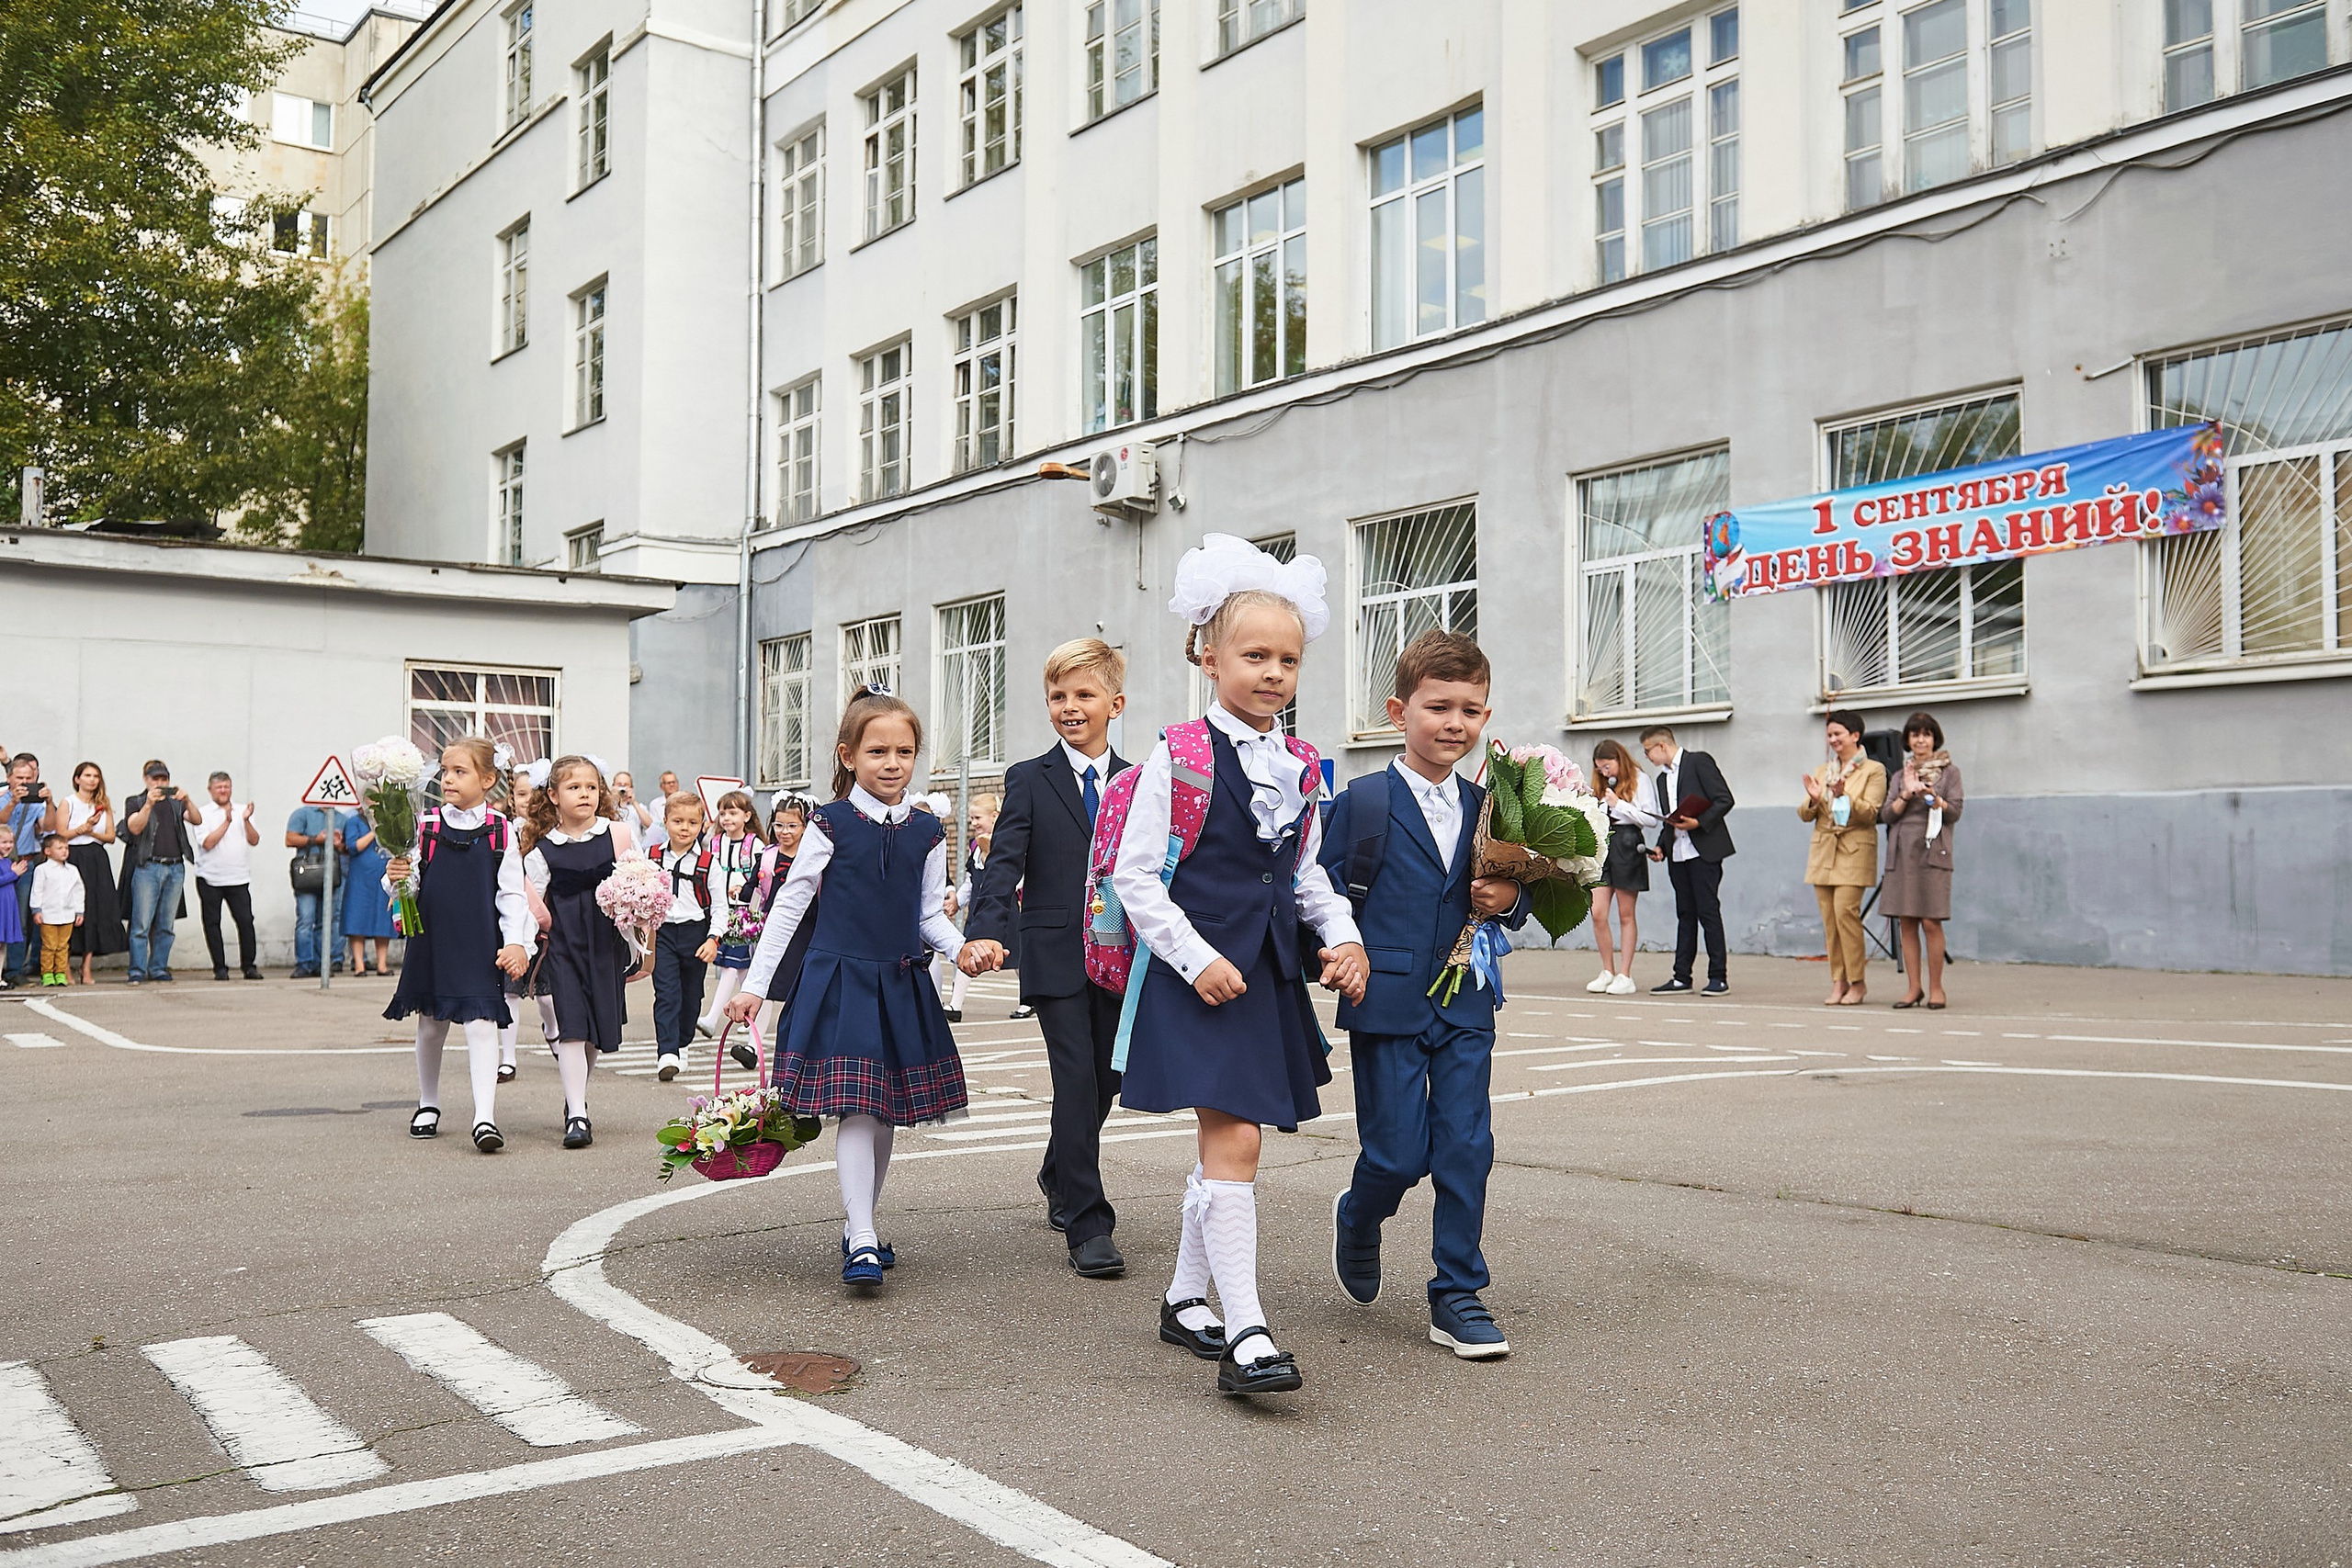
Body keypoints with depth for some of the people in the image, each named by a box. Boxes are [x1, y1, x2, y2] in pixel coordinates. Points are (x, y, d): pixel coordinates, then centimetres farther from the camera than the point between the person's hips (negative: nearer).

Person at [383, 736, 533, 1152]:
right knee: (431, 1024, 14)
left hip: (480, 946, -2)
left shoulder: (500, 832, -1)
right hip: (431, 942, 2)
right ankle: (428, 1105, 35)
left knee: (481, 1024, -11)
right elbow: (408, 885, 4)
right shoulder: (426, 826, 1)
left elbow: (511, 894, 1)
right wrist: (396, 879, -19)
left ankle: (485, 1118, -14)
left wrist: (516, 942, -6)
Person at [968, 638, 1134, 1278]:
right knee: (1077, 1080, -9)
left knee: (1103, 1080, 12)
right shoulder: (1029, 781, 0)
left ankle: (1059, 1180, 38)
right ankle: (1088, 1224, -2)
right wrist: (986, 931, -25)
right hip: (1056, 956, -4)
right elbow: (1003, 866, -9)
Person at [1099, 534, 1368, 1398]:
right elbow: (1133, 874, -10)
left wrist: (1343, 936, 5)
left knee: (1226, 1138, 14)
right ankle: (1244, 1335, -9)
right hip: (1198, 970, -7)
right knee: (1234, 1141, -12)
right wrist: (1196, 958, -16)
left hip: (1269, 970, 7)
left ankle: (1185, 1299, 30)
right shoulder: (1180, 756, -9)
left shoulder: (1300, 767, 10)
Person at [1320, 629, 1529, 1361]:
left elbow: (1516, 896, 15)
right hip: (1387, 1005, -4)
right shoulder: (1362, 801, -5)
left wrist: (1510, 901, -6)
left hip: (1466, 1006, 4)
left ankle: (1457, 1296, 14)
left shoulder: (1485, 808, 9)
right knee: (1399, 1154, 0)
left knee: (1466, 1149, 1)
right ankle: (1357, 1220, 34)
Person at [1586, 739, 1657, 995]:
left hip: (1627, 846, -5)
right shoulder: (1601, 786, 16)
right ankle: (1608, 972, 8)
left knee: (1625, 915, 0)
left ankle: (1625, 976, 4)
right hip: (1602, 846, 5)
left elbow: (1652, 820, -7)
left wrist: (1619, 804, -10)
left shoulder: (1638, 781, 1)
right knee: (1598, 914, -3)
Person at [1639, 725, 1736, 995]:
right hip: (1677, 854, 7)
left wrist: (1699, 822, -19)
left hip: (1703, 851, -7)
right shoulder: (1663, 778, 20)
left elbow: (1725, 799, -10)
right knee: (1685, 914, 9)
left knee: (1708, 910, -7)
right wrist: (1661, 847, 8)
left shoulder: (1699, 761, -3)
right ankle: (1681, 977, 10)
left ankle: (1719, 977, -2)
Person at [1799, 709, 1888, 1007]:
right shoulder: (1822, 771, 18)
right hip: (1823, 851, 5)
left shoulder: (1873, 771, 2)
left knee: (1845, 910, -16)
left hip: (1854, 851, -5)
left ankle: (1857, 981, -6)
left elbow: (1870, 812, -8)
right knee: (1829, 917, 1)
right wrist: (1813, 800, -10)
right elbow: (1804, 814, 12)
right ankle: (1838, 982, 6)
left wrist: (1845, 797, -25)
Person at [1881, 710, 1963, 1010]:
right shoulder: (1901, 775, 17)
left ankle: (1936, 988, 1)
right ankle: (1915, 988, 6)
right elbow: (1889, 814, 7)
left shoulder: (1949, 771, 8)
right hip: (1902, 851, 4)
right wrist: (1907, 794, -7)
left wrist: (1933, 797, -16)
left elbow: (1955, 813, 0)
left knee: (1931, 922, -8)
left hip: (1932, 851, -4)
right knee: (1907, 922, 2)